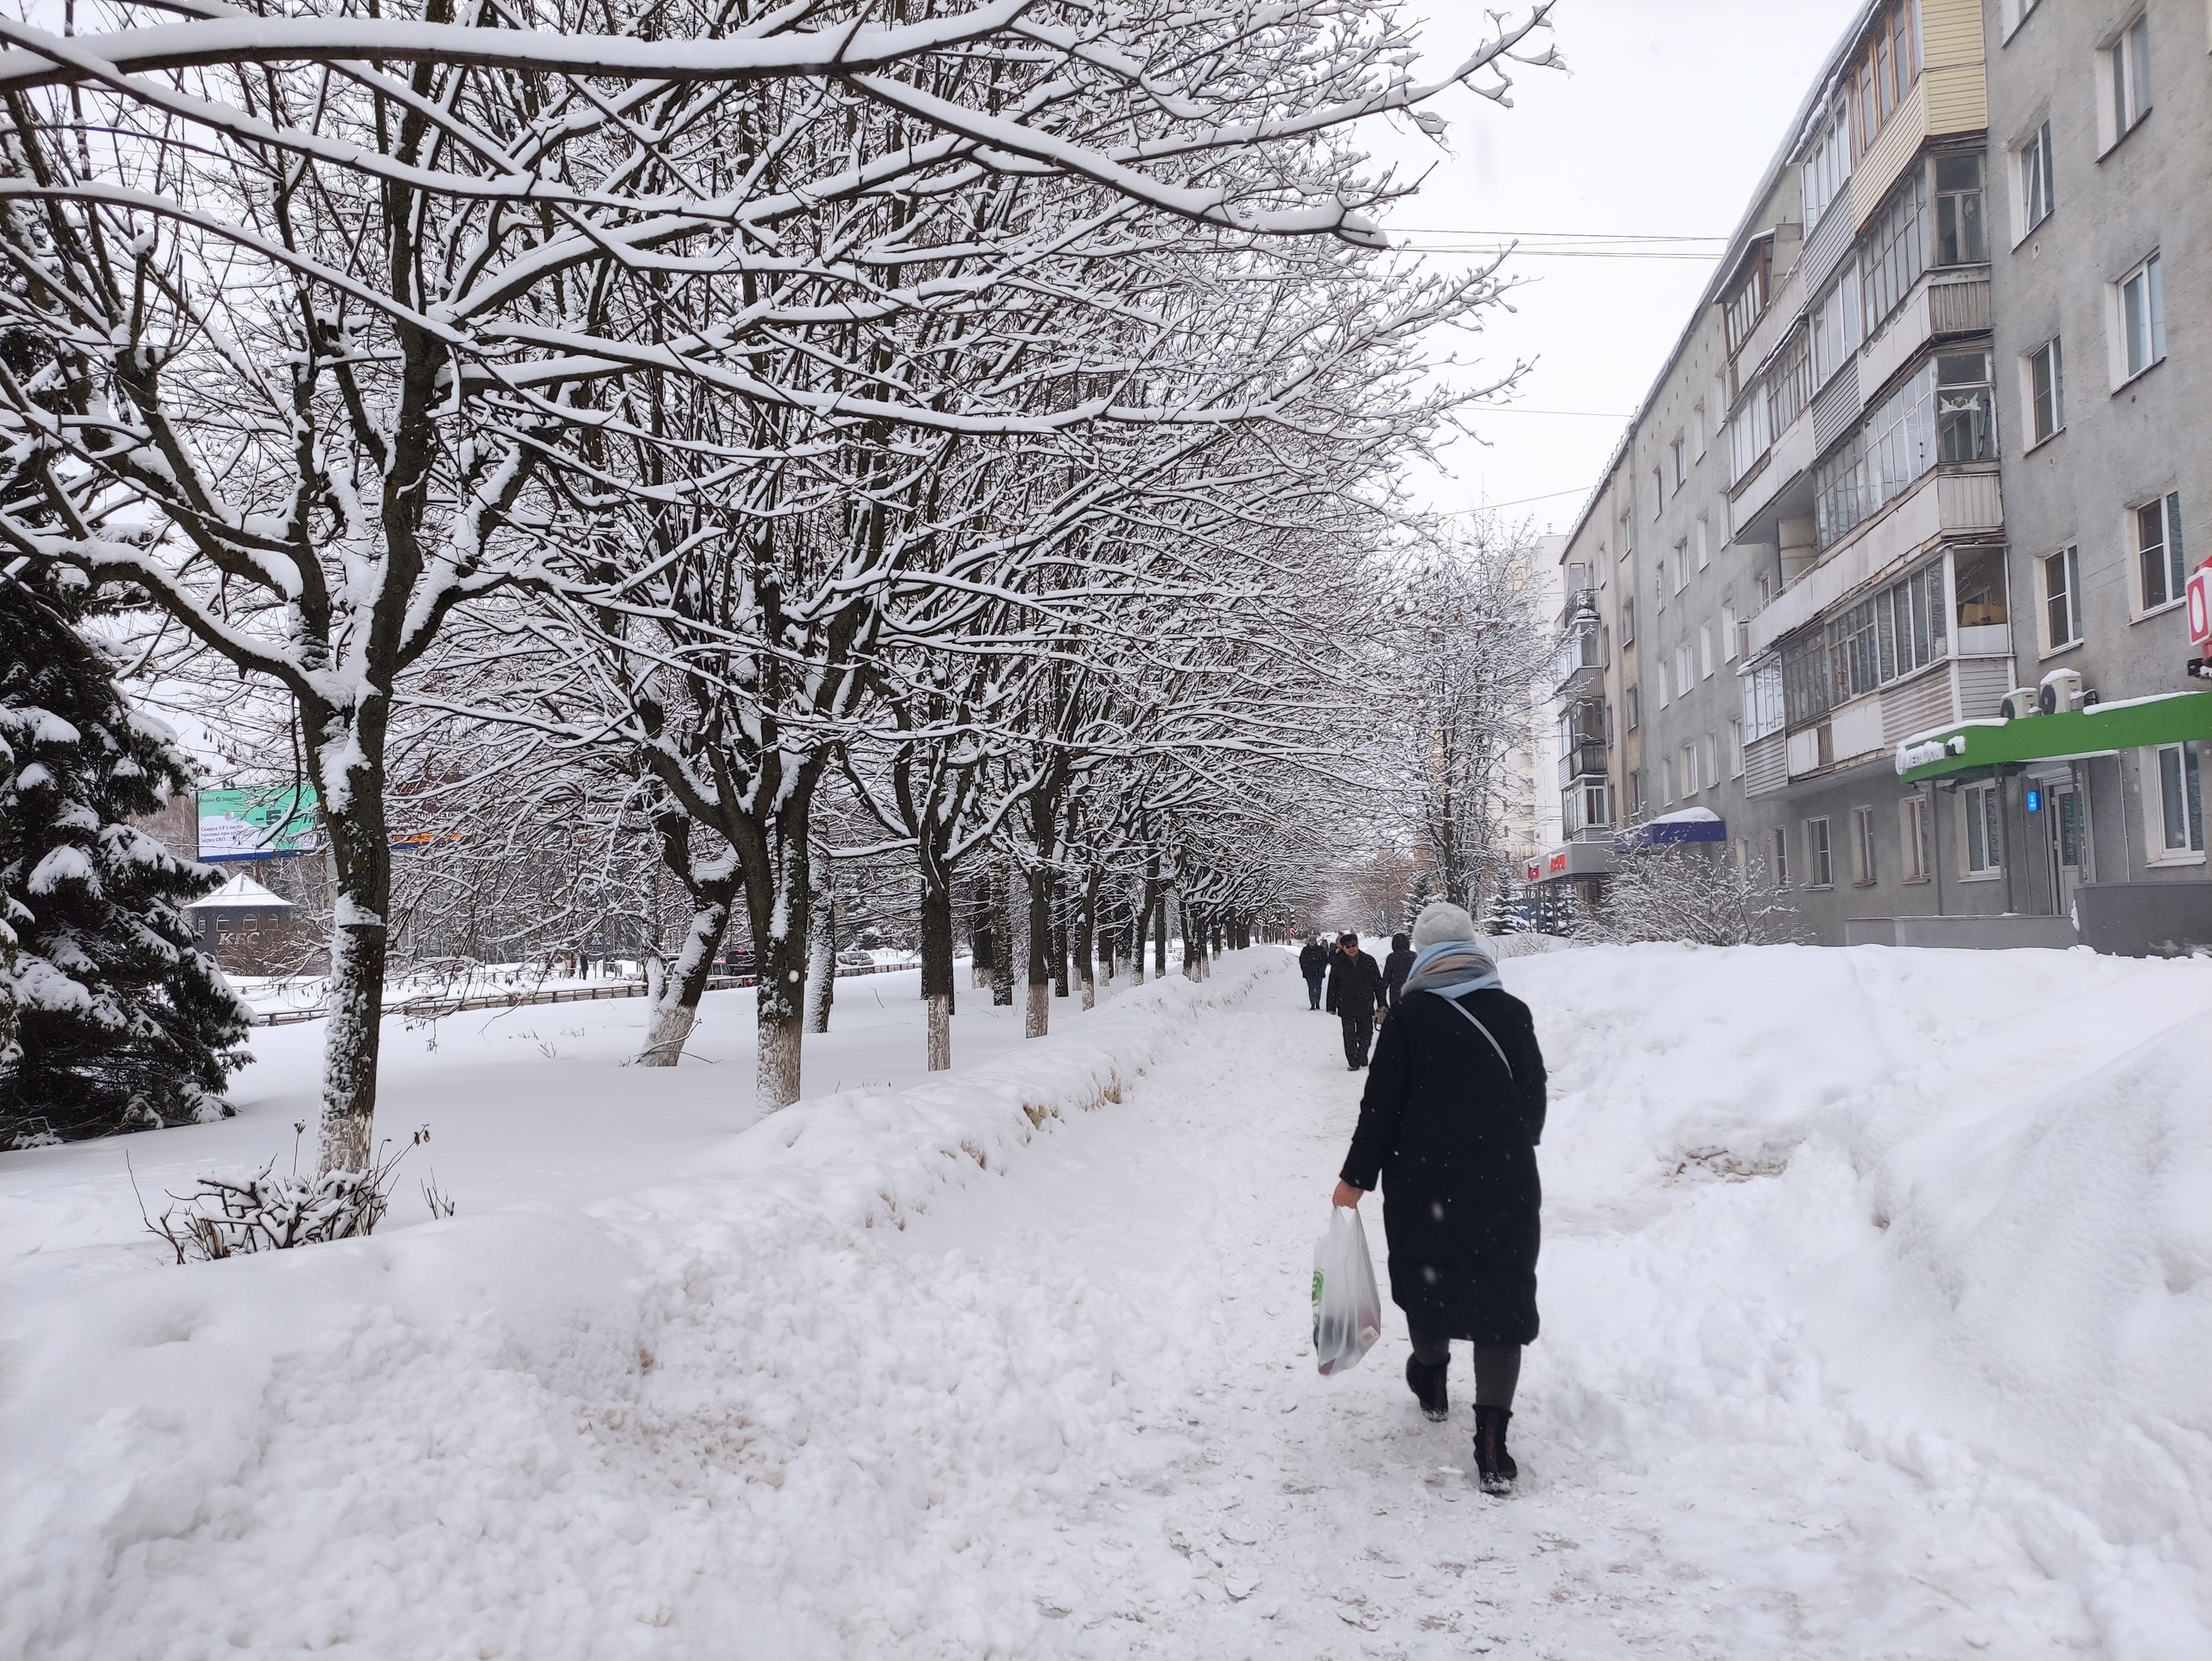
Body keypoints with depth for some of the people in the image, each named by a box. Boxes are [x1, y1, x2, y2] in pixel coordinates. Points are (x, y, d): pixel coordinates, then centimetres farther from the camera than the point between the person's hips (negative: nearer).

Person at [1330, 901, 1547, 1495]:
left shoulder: (1410, 1016, -8)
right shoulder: (1512, 1012, 0)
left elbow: (1381, 1104, -8)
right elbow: (1535, 1095, 9)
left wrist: (1357, 1177, 0)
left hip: (1423, 1181, -1)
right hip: (1505, 1182, 1)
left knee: (1427, 1274, 20)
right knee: (1503, 1292, 3)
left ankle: (1431, 1380, 41)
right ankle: (1491, 1441, -2)